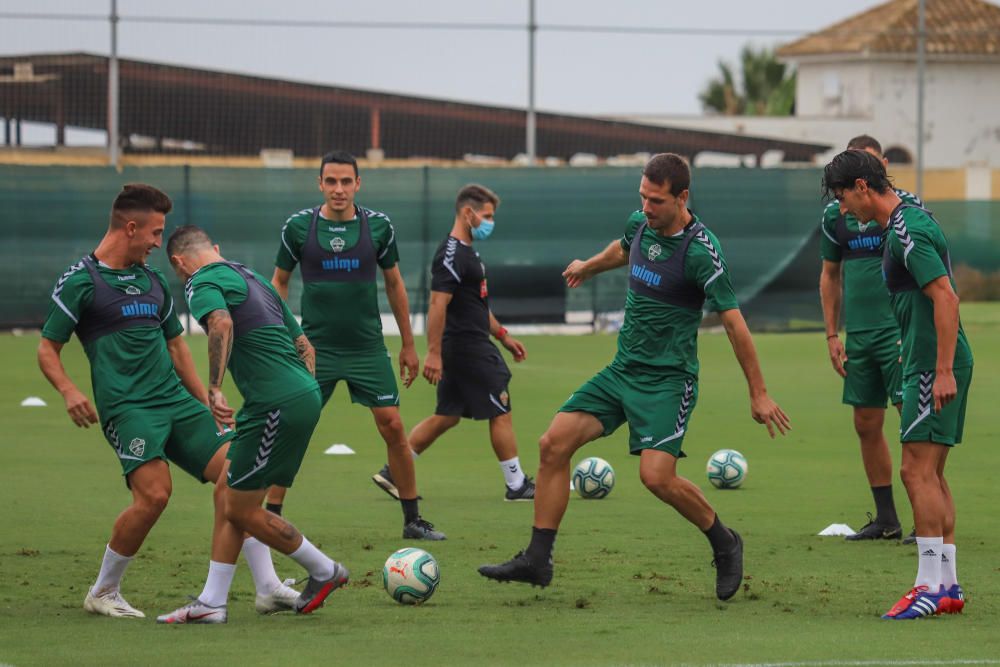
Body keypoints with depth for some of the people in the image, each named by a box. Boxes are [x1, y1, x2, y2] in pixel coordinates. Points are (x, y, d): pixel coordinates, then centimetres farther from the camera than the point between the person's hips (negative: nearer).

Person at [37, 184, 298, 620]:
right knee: (154, 492, -24)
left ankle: (268, 588, -5)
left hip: (177, 402, 7)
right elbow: (48, 350, -1)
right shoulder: (80, 281, -2)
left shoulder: (153, 281, 18)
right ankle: (103, 593, -4)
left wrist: (207, 404, 22)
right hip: (125, 406, -7)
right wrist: (69, 390, -20)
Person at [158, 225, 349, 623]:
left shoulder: (203, 283, -4)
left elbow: (221, 323, -28)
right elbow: (303, 343, 26)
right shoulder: (251, 278, 24)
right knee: (230, 496, 13)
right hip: (303, 395, 10)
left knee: (241, 509, 1)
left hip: (276, 406, -10)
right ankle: (212, 603, 13)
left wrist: (214, 389, -30)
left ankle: (323, 571, 14)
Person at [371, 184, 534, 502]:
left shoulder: (466, 252, 16)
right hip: (469, 349, -10)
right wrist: (434, 353, -25)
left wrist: (503, 335, 25)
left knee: (446, 417, 12)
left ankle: (393, 472, 11)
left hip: (463, 349, 10)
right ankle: (517, 486, 6)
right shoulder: (452, 254, -17)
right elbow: (438, 303, -22)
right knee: (501, 413, -2)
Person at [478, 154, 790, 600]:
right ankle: (537, 559, 0)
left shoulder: (700, 252, -19)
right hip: (622, 371, 7)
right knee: (554, 444, -5)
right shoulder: (640, 224, 3)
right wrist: (587, 267, 48)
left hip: (668, 379, -7)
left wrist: (758, 393, -13)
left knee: (657, 476, -20)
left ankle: (724, 543, 6)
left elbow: (733, 322, -16)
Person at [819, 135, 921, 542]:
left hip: (899, 332, -6)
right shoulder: (836, 214, 9)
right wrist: (832, 334, 13)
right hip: (858, 336, 6)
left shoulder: (906, 206, -5)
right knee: (866, 425, 7)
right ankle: (886, 520, 17)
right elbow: (830, 275, 19)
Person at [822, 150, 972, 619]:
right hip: (929, 364, 10)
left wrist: (944, 371, -25)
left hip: (934, 366, -10)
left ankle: (930, 585, -10)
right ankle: (947, 585, 13)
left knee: (917, 470, -10)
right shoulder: (906, 221, 16)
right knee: (930, 475, 11)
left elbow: (946, 297, -23)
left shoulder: (907, 232, -16)